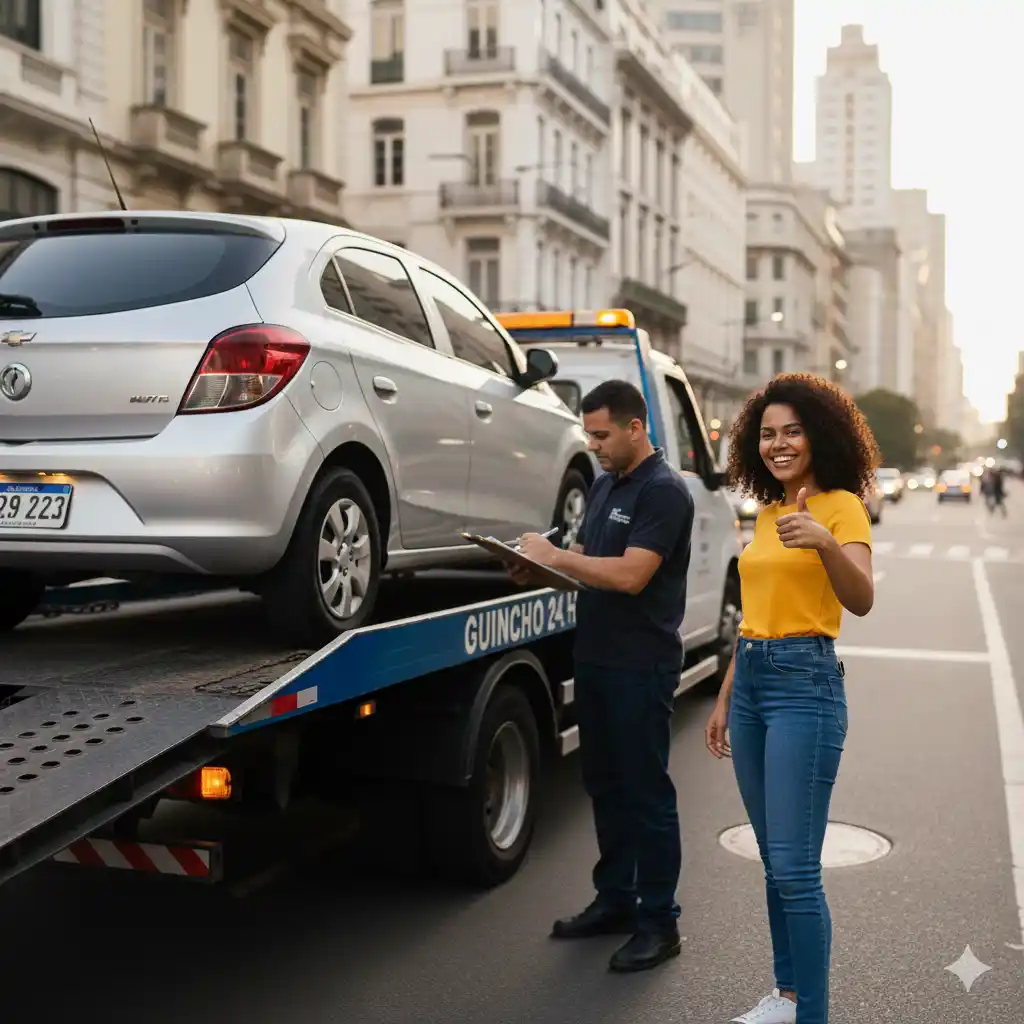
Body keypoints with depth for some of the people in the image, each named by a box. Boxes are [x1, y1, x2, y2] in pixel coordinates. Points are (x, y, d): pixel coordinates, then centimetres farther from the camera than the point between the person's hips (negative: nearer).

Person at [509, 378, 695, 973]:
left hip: (641, 666, -9)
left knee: (647, 791, -1)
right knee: (604, 785, 16)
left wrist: (555, 556, -17)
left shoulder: (664, 490, -14)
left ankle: (659, 923, 10)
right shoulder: (605, 485, 14)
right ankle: (615, 901, 28)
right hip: (596, 657, 9)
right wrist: (538, 569, 0)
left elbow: (629, 575, -24)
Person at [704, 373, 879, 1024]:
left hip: (805, 683, -8)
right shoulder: (767, 513, 15)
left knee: (795, 867, -8)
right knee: (775, 862, 15)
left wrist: (825, 542, -43)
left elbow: (862, 599, -24)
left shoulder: (841, 505, -8)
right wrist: (725, 700, 20)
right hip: (751, 680, 8)